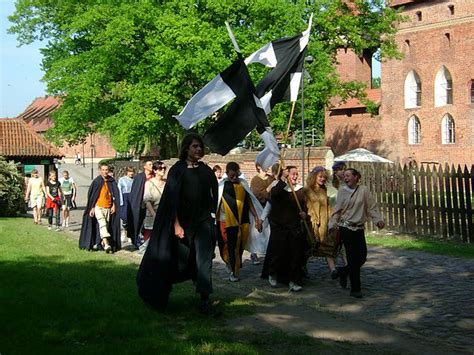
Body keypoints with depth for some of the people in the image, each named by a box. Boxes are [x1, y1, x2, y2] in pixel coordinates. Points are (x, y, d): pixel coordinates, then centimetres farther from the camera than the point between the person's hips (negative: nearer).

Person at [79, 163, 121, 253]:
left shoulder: (112, 181, 5)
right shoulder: (96, 181, -2)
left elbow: (115, 194, 11)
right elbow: (90, 195, 2)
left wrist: (114, 205, 3)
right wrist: (92, 208, 1)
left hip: (108, 207, 4)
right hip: (98, 207, -4)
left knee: (106, 226, 6)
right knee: (102, 224, -20)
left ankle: (99, 243, 20)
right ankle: (106, 244, -30)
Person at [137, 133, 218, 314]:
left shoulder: (205, 170, 6)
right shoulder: (177, 170, -6)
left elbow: (213, 194, 13)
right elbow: (172, 199, -9)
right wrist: (176, 224, -14)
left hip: (203, 222, 3)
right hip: (183, 223, -3)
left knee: (204, 260, -4)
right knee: (181, 260, 8)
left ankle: (204, 299, -3)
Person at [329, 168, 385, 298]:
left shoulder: (363, 190, 3)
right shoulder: (342, 191, 1)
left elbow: (371, 207, 4)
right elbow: (337, 210, 2)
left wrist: (378, 219, -9)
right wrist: (332, 224, -9)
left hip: (359, 228, 3)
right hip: (346, 228, -3)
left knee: (362, 257, 2)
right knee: (353, 258, -5)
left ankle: (343, 272, 31)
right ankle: (355, 289, 3)